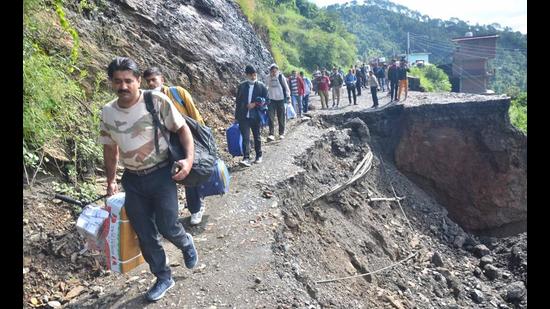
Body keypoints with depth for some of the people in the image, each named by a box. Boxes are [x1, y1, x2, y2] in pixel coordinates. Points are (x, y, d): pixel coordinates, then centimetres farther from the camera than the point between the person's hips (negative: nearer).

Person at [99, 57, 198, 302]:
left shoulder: (157, 101, -13)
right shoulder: (107, 112, 0)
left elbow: (182, 128, -6)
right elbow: (110, 149, 13)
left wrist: (189, 159, -19)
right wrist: (111, 180, 18)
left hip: (161, 174, -4)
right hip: (133, 180, 4)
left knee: (167, 226, -8)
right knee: (145, 235, 9)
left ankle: (186, 244, 30)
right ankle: (163, 278, 30)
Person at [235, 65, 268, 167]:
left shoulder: (261, 86, 0)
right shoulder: (241, 86, 5)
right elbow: (237, 101, 9)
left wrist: (255, 104, -15)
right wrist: (237, 116, 7)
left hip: (256, 116, 0)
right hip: (243, 116, 1)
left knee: (257, 137, 13)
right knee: (245, 137, -8)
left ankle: (259, 156, 29)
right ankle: (246, 158, -10)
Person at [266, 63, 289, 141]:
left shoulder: (281, 77, -6)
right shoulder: (268, 78, 1)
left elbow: (286, 87, -1)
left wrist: (287, 97, -3)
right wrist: (267, 97, 9)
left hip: (280, 99, -2)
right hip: (271, 100, 2)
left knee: (281, 117, 7)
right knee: (270, 117, -10)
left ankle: (281, 133, 21)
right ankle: (271, 134, -11)